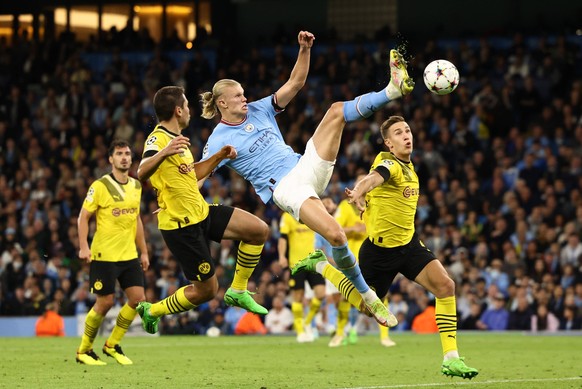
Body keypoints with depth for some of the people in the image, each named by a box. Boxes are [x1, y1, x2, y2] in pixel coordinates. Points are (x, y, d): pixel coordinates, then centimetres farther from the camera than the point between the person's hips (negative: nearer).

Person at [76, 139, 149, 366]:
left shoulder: (136, 186, 9)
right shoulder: (100, 186, -10)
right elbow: (83, 217, -7)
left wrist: (144, 251, 17)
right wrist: (83, 247, -19)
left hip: (129, 254, 6)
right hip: (104, 255, -6)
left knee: (138, 299, -2)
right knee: (105, 303, -5)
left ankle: (112, 345, 15)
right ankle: (84, 350, 13)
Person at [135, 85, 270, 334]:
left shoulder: (176, 138, 12)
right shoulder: (158, 139, -19)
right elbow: (141, 173, -38)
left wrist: (218, 157, 16)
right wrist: (162, 154, -56)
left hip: (201, 212, 9)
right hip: (180, 225, -9)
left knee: (259, 230, -3)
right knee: (206, 289, -3)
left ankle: (238, 291, 10)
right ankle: (152, 311, 17)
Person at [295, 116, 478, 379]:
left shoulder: (407, 166, 7)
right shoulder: (390, 164, -20)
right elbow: (374, 178, -44)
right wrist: (358, 193, -66)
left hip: (408, 243, 7)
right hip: (380, 247, -6)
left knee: (445, 286, -14)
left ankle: (451, 358, -13)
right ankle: (320, 265, 37)